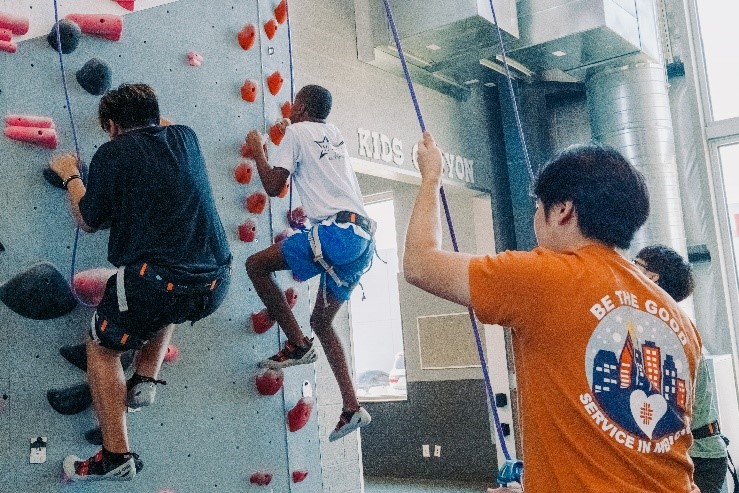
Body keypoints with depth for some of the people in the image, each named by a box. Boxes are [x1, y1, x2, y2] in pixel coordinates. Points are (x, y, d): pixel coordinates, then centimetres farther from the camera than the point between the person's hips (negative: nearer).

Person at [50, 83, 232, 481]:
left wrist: (70, 176, 26)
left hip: (158, 281, -5)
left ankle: (116, 456, 11)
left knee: (101, 348, 19)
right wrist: (143, 108, 55)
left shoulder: (113, 153, 0)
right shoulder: (185, 137, 15)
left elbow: (88, 221, 11)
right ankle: (145, 379, 24)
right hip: (215, 284, 6)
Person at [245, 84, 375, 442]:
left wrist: (257, 150, 16)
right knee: (321, 322, 17)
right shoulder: (334, 134, 25)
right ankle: (352, 407, 11)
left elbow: (273, 186, 1)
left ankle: (298, 344, 1)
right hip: (363, 237, 9)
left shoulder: (297, 132, 4)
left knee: (256, 264, 3)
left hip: (336, 231, -8)